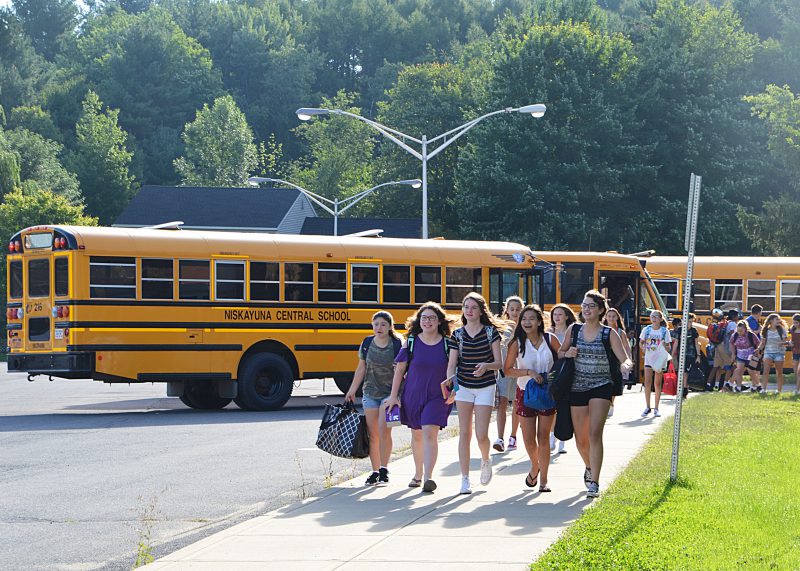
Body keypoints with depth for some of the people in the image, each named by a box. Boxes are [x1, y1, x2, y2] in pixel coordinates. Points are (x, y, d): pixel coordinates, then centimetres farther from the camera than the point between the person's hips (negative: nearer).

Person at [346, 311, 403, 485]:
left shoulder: (397, 344, -7)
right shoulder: (367, 343, 4)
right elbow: (361, 368, 13)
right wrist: (352, 391, 14)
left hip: (390, 393, -4)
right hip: (370, 393, 4)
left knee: (384, 430, -16)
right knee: (372, 434, 4)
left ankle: (384, 470, -8)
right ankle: (375, 471, 12)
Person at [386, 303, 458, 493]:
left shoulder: (448, 344, -2)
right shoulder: (411, 342, -1)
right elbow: (399, 369, 4)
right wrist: (394, 396, 2)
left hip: (437, 397, -2)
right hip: (413, 396, 2)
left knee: (430, 433, -17)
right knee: (417, 435, 15)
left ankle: (428, 478, -23)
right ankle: (418, 474, 33)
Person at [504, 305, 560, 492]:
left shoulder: (550, 339, -5)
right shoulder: (517, 343, -7)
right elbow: (507, 370, -9)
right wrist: (529, 373, -20)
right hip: (526, 392, 0)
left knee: (543, 438, -1)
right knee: (528, 438, 3)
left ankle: (543, 480, 6)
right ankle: (535, 467, 33)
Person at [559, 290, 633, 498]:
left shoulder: (609, 334, -3)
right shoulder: (574, 330, 5)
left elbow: (626, 360, -7)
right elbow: (559, 354, 15)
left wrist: (626, 365, -31)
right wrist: (567, 353, -8)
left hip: (601, 387, -3)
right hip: (577, 388, 3)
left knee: (594, 433, -19)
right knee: (581, 439, 9)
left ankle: (594, 483, -19)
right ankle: (589, 467, 41)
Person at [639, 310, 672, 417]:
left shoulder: (664, 331, -2)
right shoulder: (646, 330, 2)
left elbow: (668, 348, 2)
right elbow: (641, 342, 15)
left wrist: (665, 346, -21)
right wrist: (643, 347, -7)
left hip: (660, 360, -1)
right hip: (649, 359, 1)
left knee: (657, 384, 5)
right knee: (647, 383, -7)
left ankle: (656, 408, 12)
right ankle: (647, 407, 2)